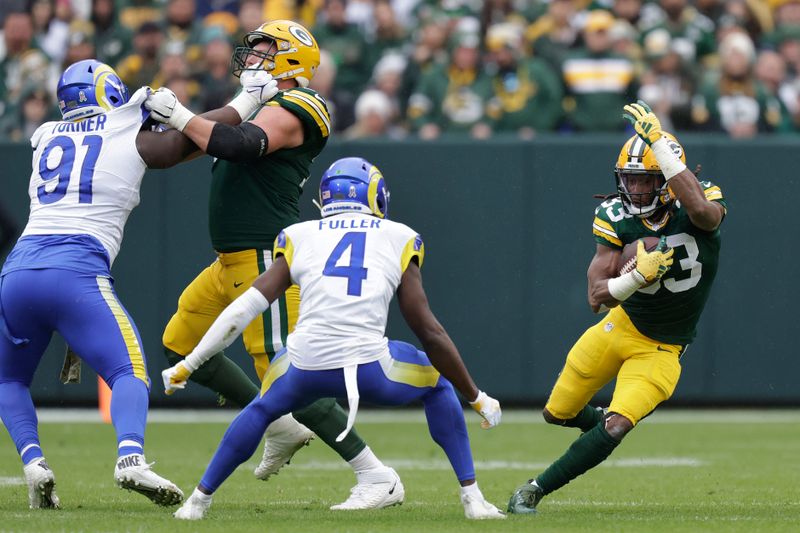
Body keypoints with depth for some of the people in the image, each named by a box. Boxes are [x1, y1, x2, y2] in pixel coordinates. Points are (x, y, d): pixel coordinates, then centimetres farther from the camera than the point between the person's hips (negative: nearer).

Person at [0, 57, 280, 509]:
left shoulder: (46, 138, 21)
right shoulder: (132, 139, 10)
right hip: (75, 273, -4)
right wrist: (249, 98, 29)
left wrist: (139, 111, 39)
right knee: (129, 373, -4)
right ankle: (131, 457, -31)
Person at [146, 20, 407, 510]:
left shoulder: (288, 112, -14)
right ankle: (282, 429, 23)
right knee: (181, 345, 17)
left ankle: (377, 477, -10)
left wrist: (178, 115, -22)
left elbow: (239, 145, -31)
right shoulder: (260, 108, 17)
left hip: (265, 262, -10)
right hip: (235, 263, 10)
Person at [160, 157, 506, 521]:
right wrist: (477, 398, 21)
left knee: (263, 408, 35)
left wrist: (188, 365, 14)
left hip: (307, 367, 1)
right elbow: (429, 331, 13)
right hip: (369, 366, -1)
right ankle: (472, 497, 22)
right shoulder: (399, 240, 16)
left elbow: (246, 307, 10)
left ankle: (199, 501, 33)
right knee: (438, 384, 29)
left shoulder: (300, 238, 19)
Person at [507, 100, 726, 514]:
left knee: (615, 429, -20)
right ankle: (603, 424, 49)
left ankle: (536, 490, -3)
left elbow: (704, 211, -46)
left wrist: (658, 142, -45)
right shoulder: (617, 218, -12)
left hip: (661, 350, -3)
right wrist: (637, 278, -37)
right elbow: (597, 297, -15)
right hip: (622, 326, 3)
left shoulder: (694, 208, -18)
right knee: (557, 414, 15)